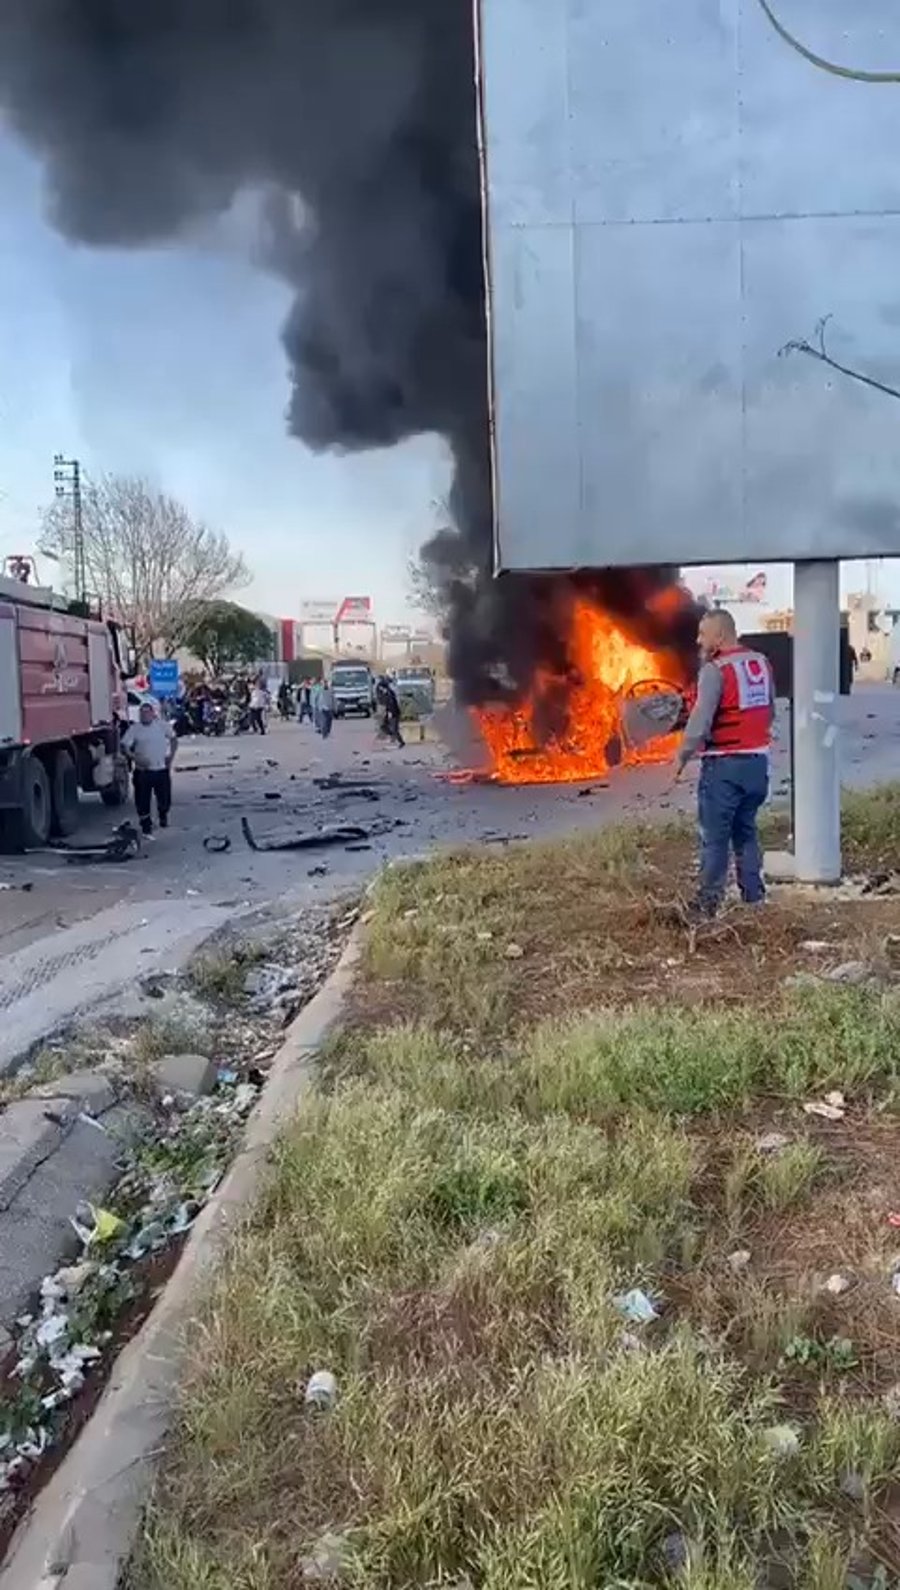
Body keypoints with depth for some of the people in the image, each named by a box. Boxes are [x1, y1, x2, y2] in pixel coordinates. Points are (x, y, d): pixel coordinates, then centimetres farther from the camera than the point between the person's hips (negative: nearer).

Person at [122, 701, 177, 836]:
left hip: (162, 769, 1)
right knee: (142, 799, 0)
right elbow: (125, 746, -9)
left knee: (164, 797, 11)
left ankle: (163, 816, 40)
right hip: (143, 770, -1)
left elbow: (173, 740, 11)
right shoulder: (134, 729, -5)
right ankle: (146, 824, 16)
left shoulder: (163, 725, -1)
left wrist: (171, 756, 2)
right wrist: (135, 758, -22)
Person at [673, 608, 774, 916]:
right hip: (757, 760, 7)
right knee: (746, 831, 18)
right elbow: (770, 711, 13)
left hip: (724, 764, -7)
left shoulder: (715, 670, -14)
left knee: (715, 836, 0)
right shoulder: (761, 663, 9)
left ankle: (709, 904, 3)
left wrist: (683, 754, -9)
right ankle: (754, 896, 21)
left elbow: (701, 719, -19)